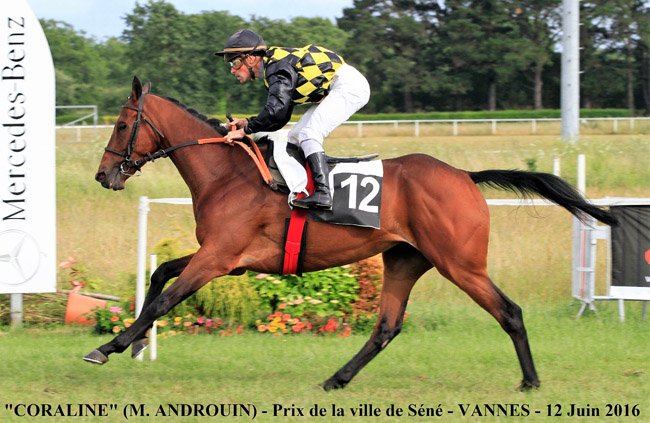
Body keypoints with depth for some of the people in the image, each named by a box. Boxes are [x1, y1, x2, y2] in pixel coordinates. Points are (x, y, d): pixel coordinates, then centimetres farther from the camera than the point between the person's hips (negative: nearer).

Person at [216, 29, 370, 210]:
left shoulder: (277, 67, -21)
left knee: (309, 135, -22)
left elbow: (275, 111, -35)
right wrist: (247, 123, 2)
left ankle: (323, 193, -31)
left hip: (350, 86, -11)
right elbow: (280, 120, 14)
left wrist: (245, 130, -25)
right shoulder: (272, 68, 10)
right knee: (296, 136, 10)